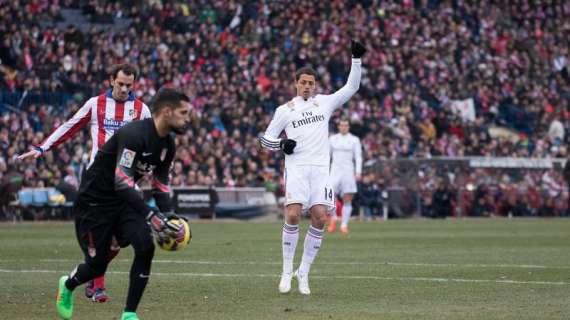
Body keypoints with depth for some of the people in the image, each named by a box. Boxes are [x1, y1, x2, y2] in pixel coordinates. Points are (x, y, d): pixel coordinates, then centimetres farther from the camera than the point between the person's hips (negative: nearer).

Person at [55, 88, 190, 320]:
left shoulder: (167, 144, 1)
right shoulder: (134, 134, -28)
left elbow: (160, 184, 12)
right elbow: (122, 181, -35)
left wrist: (168, 218, -4)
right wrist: (151, 216, -39)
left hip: (123, 200, 7)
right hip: (94, 202, -7)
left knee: (146, 247, -15)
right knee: (97, 264, 0)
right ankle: (68, 286, 36)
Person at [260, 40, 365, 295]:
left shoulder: (325, 102, 15)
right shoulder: (285, 110, 10)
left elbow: (351, 87, 15)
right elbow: (266, 139, 13)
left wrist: (356, 59, 6)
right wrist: (282, 144, -7)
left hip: (320, 168, 2)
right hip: (296, 167, -2)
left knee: (320, 218, -9)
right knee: (293, 216, -16)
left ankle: (304, 272, 3)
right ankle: (287, 271, -4)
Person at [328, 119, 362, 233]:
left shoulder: (354, 140, 5)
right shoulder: (332, 139, 10)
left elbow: (358, 157, 1)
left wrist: (358, 172, -10)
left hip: (348, 171, -1)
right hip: (335, 171, 1)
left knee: (347, 200, -4)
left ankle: (344, 225, 2)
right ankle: (333, 219, 12)